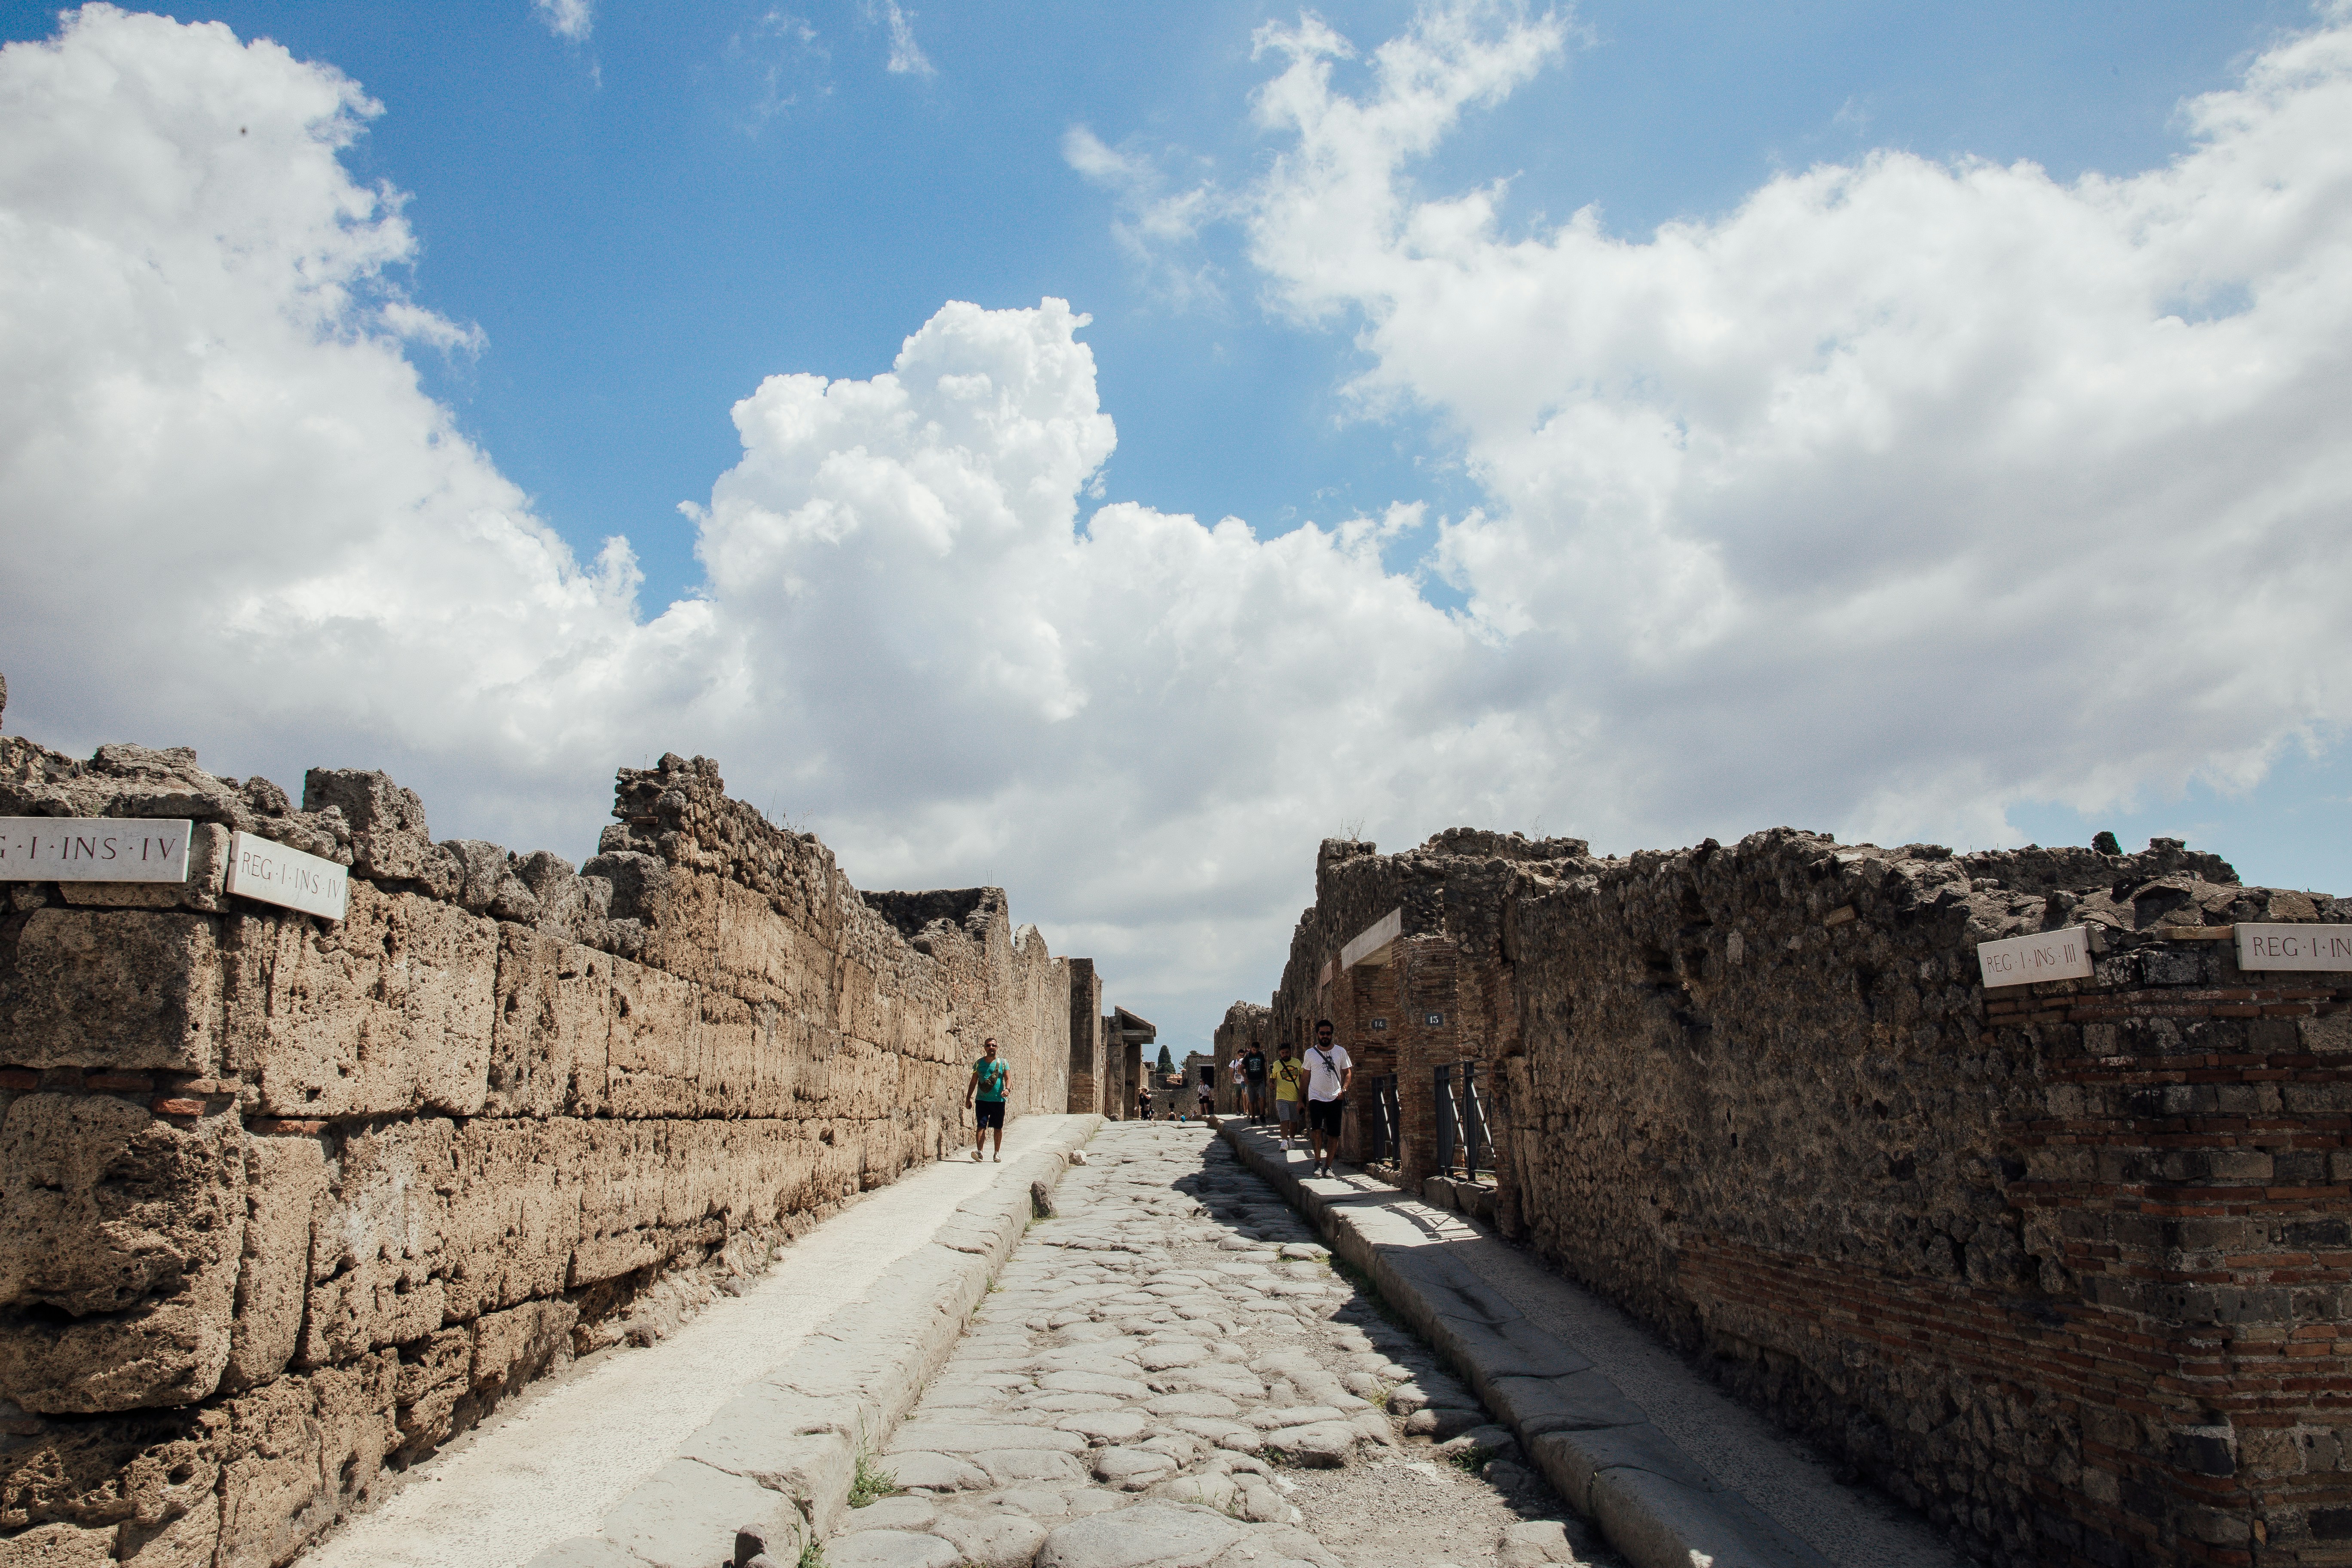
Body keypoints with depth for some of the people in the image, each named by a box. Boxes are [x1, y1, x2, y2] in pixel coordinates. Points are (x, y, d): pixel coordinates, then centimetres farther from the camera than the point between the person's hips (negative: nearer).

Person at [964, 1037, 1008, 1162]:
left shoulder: (1002, 1063, 5)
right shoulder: (979, 1063, 9)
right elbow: (974, 1081, 14)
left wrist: (1007, 1089, -20)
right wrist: (969, 1097, 8)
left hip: (998, 1100, 0)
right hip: (982, 1100, 0)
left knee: (998, 1128, 7)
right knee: (981, 1126, -12)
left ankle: (997, 1153, 19)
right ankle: (979, 1152, -18)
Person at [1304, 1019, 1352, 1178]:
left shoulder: (1340, 1051, 4)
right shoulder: (1310, 1053, 4)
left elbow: (1348, 1072, 10)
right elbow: (1307, 1076, 11)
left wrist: (1343, 1090, -7)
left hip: (1335, 1098, 1)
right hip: (1316, 1097, -1)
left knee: (1334, 1134, 2)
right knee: (1317, 1129, -17)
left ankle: (1328, 1166, 13)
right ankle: (1318, 1162, -1)